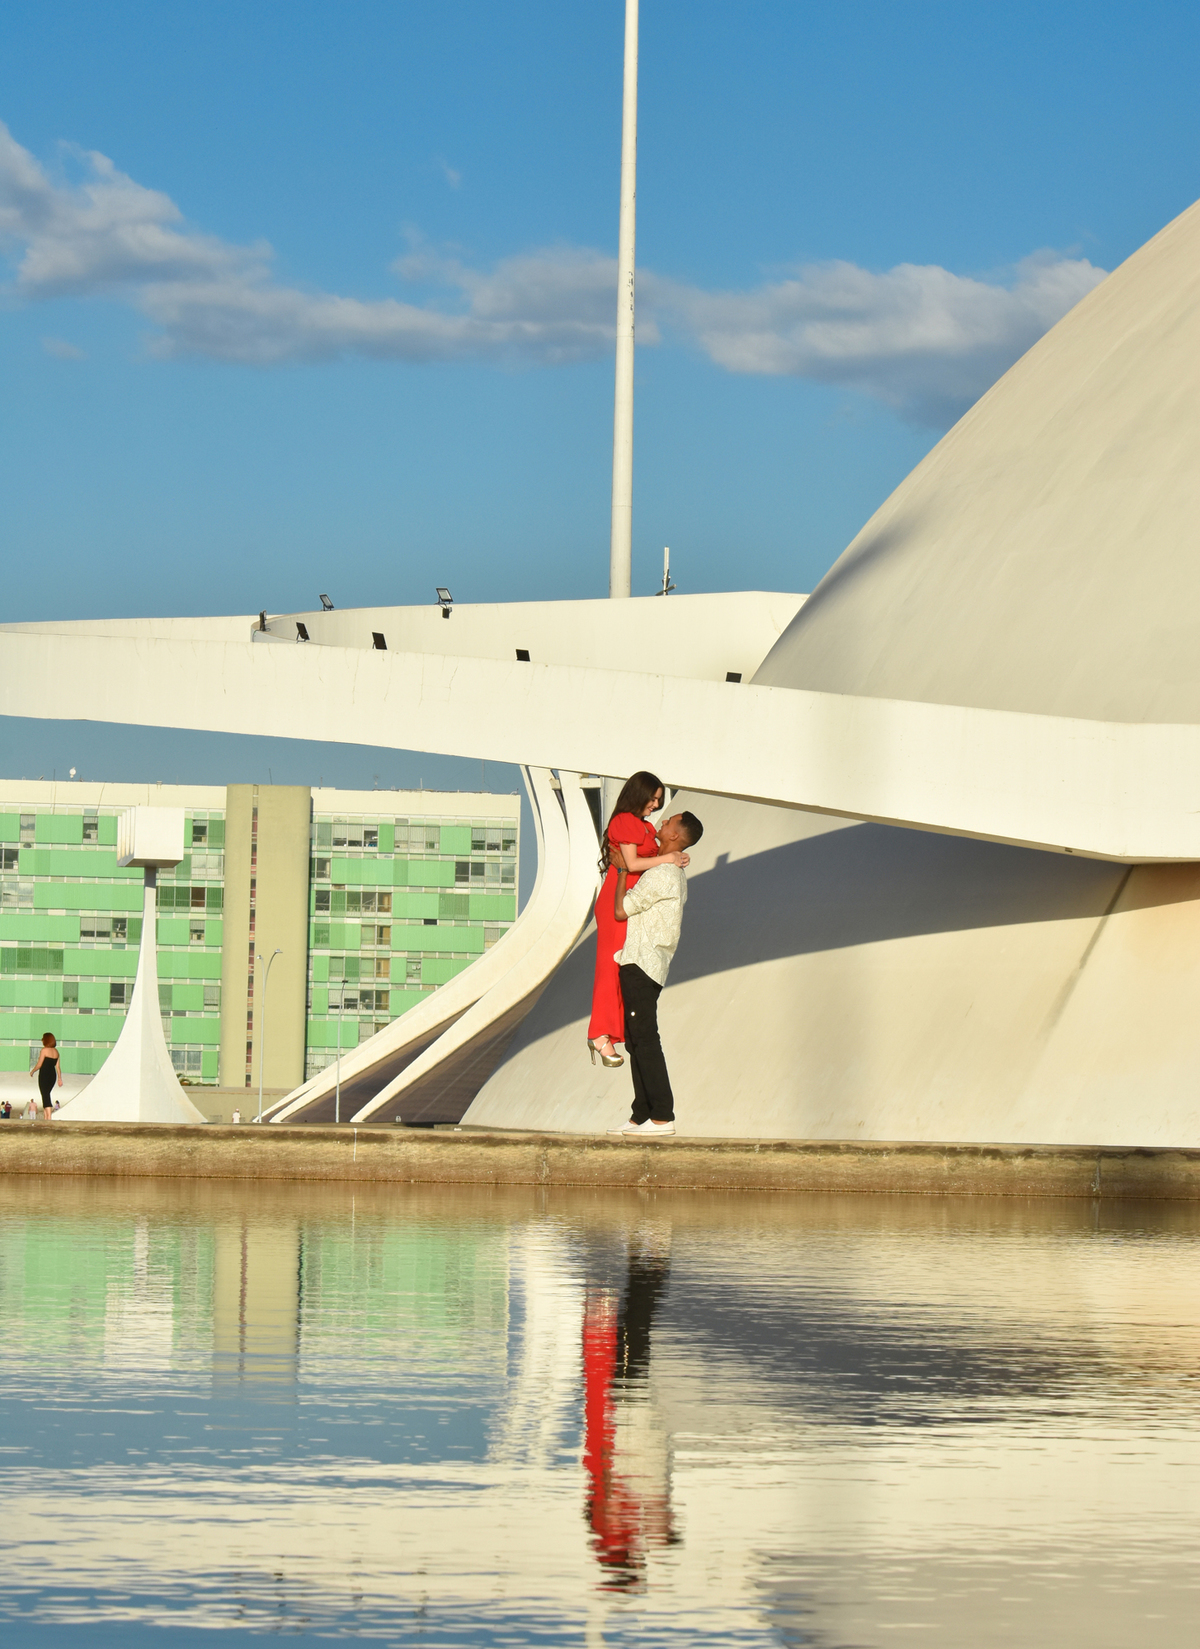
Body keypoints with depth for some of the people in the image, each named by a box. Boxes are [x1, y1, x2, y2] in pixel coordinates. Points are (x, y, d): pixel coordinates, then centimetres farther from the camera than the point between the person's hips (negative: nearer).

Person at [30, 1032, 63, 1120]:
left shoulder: (44, 1050, -10)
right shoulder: (56, 1051, 10)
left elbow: (39, 1064, -10)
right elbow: (58, 1066, 10)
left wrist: (32, 1071, 6)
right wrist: (60, 1079, 12)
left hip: (44, 1075, -7)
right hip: (52, 1075, 7)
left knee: (45, 1096, -8)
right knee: (46, 1096, 16)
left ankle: (48, 1117, -18)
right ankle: (46, 1117, 16)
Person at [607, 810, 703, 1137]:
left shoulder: (661, 875, -15)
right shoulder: (677, 875, 17)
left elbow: (621, 910, -13)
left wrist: (622, 871, -3)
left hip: (640, 965, -10)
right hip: (648, 966, 10)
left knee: (645, 1040, -11)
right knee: (637, 1041, 11)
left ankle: (662, 1116, -14)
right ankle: (642, 1116, 11)